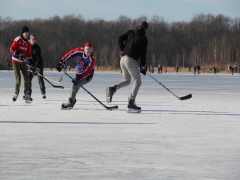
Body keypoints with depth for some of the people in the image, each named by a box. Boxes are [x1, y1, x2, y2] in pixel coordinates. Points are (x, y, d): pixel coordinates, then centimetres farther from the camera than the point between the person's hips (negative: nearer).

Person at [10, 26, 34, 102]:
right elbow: (11, 49, -14)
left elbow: (29, 53, 13)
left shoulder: (28, 43, 8)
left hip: (23, 62, 6)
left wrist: (31, 62, 3)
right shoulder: (18, 40, -12)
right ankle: (16, 93, 4)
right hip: (16, 61, -6)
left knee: (26, 78, 3)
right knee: (18, 78, -12)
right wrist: (18, 54, -27)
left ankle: (27, 94, 10)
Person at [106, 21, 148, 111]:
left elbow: (120, 39, 6)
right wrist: (143, 66, 1)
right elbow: (143, 53, -4)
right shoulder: (143, 38, -2)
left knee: (126, 80, 22)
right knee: (138, 81, 1)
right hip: (131, 59, -7)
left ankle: (112, 89, -4)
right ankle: (131, 102, -9)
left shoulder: (130, 33, 14)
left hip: (123, 59, 7)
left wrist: (123, 50, 14)